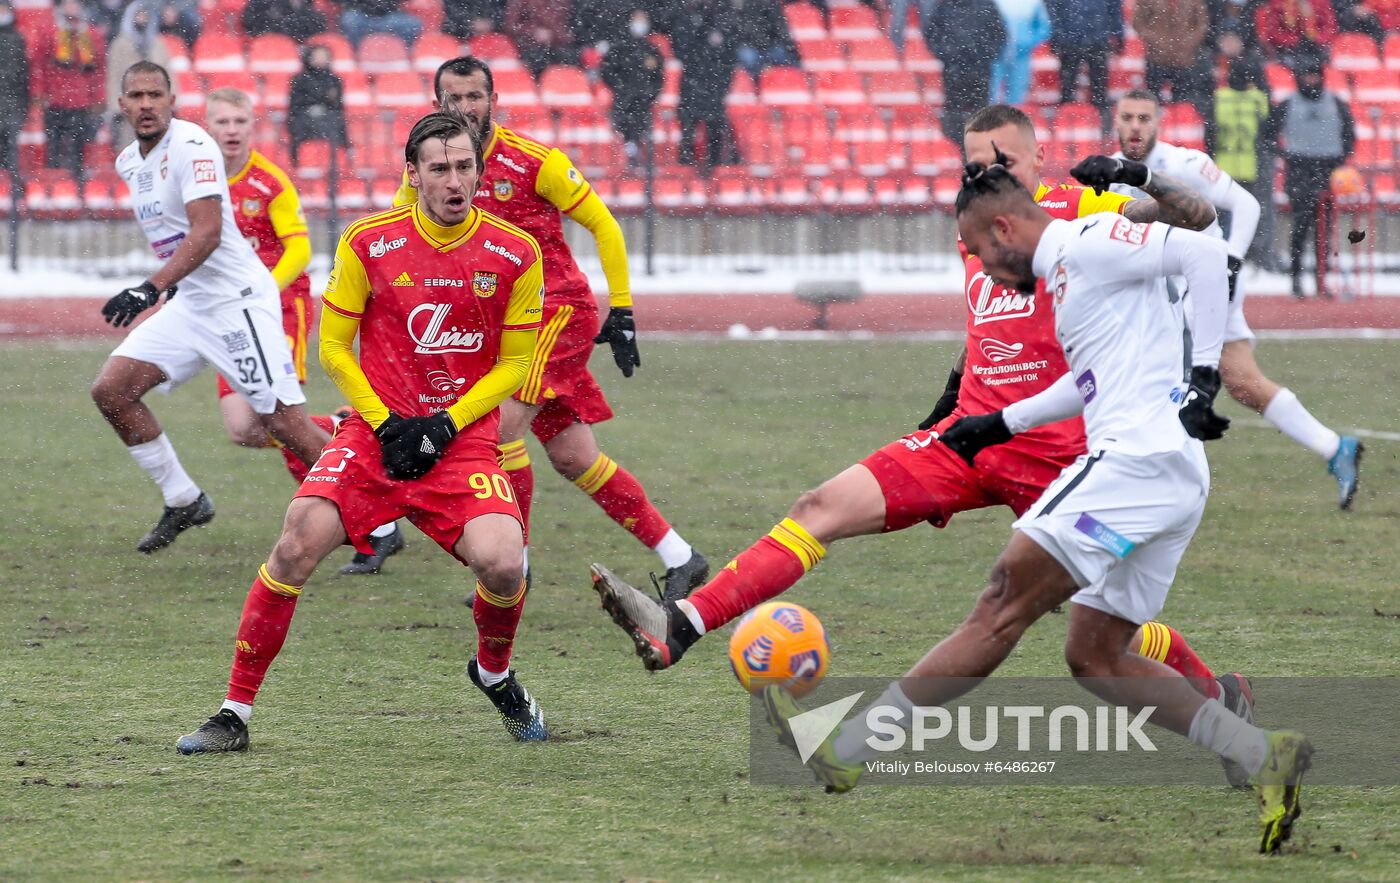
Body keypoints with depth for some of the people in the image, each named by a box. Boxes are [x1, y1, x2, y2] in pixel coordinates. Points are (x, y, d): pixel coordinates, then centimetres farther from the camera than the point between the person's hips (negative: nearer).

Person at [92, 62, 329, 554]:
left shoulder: (191, 147, -16)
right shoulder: (129, 162, 11)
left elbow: (207, 233, -25)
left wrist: (151, 289, -32)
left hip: (238, 297, -9)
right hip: (190, 304, 9)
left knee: (284, 423, -11)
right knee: (111, 390, -1)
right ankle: (184, 502, 11)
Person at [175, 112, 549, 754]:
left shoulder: (515, 255, -2)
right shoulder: (367, 243, -3)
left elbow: (514, 362, 5)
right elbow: (333, 347, 4)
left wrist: (447, 424, -8)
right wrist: (385, 424, -8)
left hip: (462, 437, 0)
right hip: (374, 429, 0)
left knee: (502, 564, -23)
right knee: (298, 543, -21)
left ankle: (494, 675, 13)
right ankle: (236, 712, -9)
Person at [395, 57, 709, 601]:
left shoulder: (534, 162, -12)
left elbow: (603, 225, -4)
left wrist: (621, 310, -5)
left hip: (558, 309, -6)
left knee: (503, 422, -21)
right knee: (572, 458, 5)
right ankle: (678, 559, 14)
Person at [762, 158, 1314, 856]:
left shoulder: (1088, 242, -6)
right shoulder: (1065, 273, 24)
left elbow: (1204, 252, -17)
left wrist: (1203, 376, -19)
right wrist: (1001, 424, 42)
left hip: (1136, 457, -11)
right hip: (1175, 485, 11)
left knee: (1003, 609, -10)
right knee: (1093, 658, 10)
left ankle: (843, 749, -10)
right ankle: (1266, 756, 3)